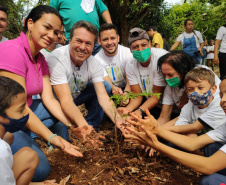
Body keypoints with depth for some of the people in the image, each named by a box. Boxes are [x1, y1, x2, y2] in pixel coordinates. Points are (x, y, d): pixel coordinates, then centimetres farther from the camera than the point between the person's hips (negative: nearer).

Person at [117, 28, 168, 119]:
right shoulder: (130, 66, -8)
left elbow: (157, 95, -20)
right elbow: (137, 95, -8)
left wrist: (140, 111, -33)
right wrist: (128, 109, -29)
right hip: (148, 100, 4)